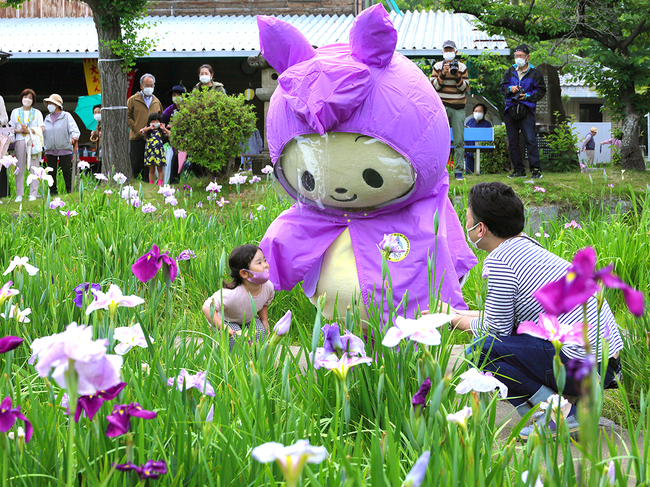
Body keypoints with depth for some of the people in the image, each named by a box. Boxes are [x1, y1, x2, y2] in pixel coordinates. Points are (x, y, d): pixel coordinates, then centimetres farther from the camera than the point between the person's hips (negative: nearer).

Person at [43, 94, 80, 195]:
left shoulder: (66, 116, 3)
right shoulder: (47, 118, 17)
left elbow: (74, 130, -7)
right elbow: (44, 134, 23)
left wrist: (74, 137, -26)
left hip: (64, 149, -4)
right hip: (50, 150, 4)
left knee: (67, 171, -5)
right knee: (51, 173, 4)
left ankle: (69, 191, 0)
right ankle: (53, 192, 10)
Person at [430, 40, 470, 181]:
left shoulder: (462, 67, 7)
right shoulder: (437, 66, 7)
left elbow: (465, 88, 3)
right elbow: (433, 86, -1)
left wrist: (457, 76, -13)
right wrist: (443, 74, -14)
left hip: (458, 108, 0)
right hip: (442, 106, 0)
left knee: (459, 140, -2)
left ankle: (458, 171, 2)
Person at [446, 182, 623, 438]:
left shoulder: (498, 262, -12)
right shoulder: (526, 245, 15)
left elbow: (496, 331, -5)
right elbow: (506, 316, 25)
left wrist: (458, 322, 13)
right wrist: (459, 313, 32)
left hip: (582, 367, -10)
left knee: (482, 350, -10)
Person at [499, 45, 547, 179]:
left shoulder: (534, 73, 4)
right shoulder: (510, 71, 13)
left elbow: (541, 90, 4)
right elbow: (501, 87, 15)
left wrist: (528, 96, -10)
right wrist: (510, 89, -6)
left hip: (526, 110, -4)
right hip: (510, 110, 4)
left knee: (530, 140, -13)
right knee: (512, 142, 5)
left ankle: (536, 169, -13)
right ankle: (518, 170, 12)